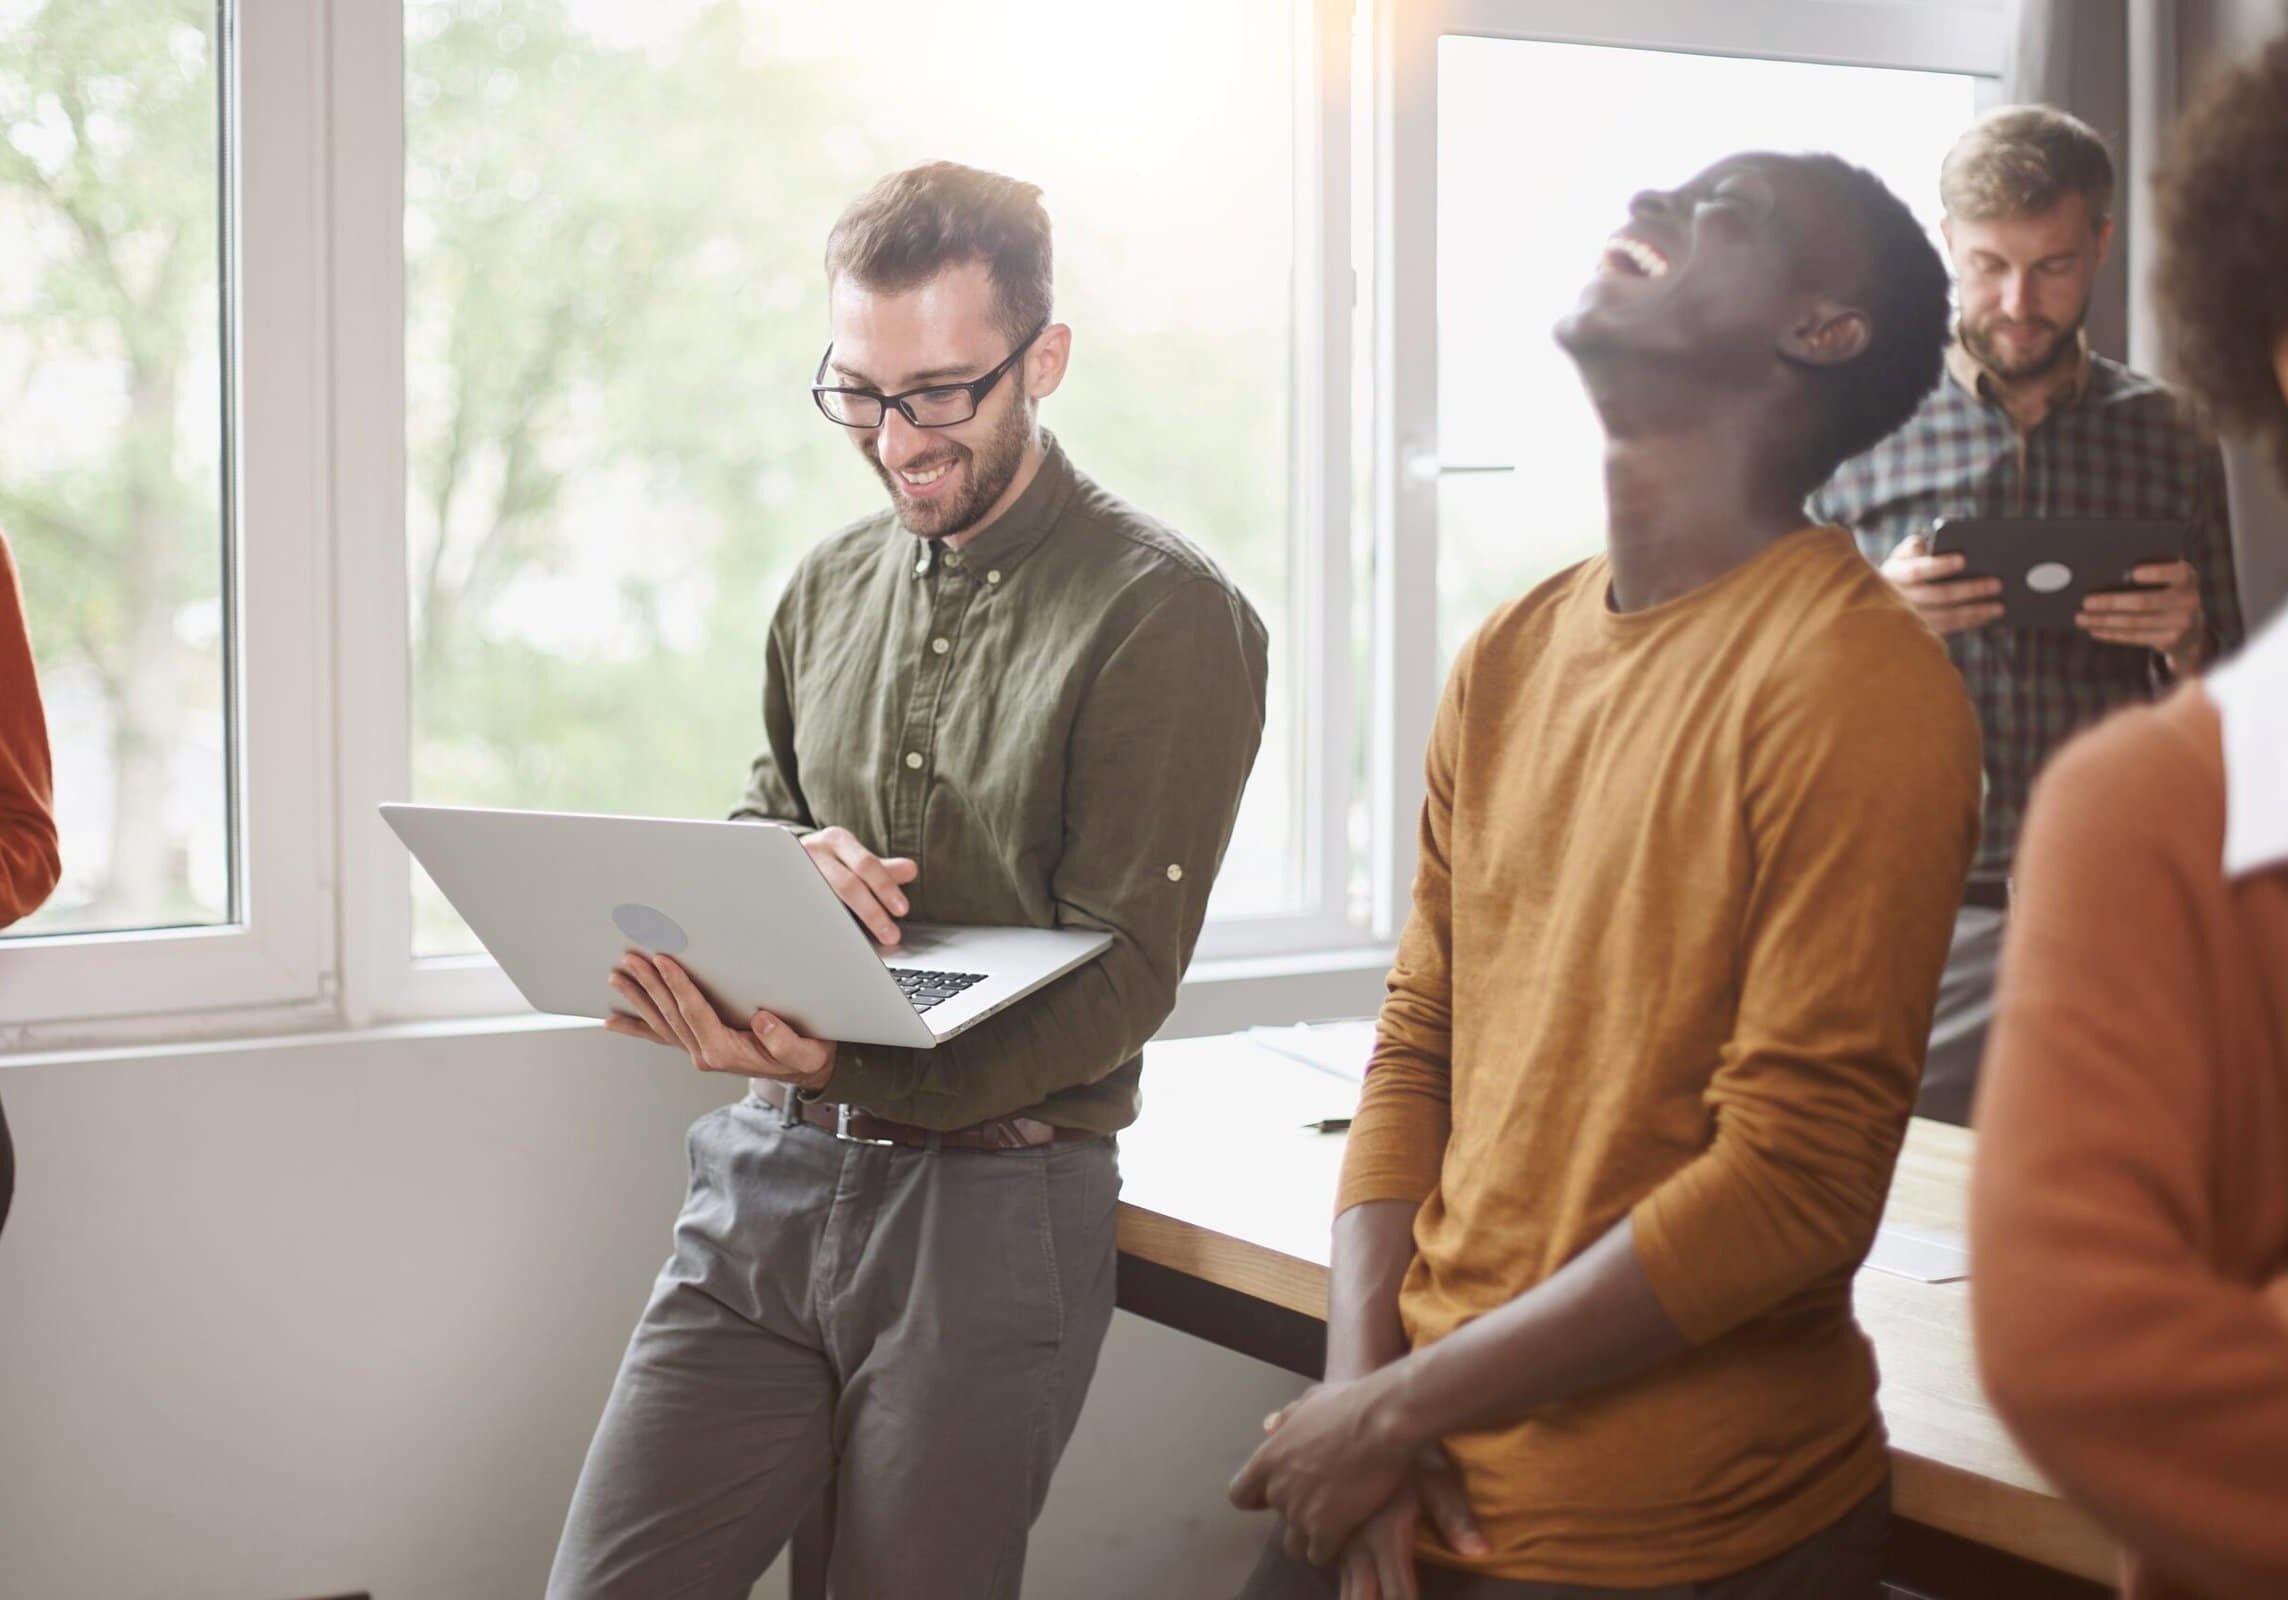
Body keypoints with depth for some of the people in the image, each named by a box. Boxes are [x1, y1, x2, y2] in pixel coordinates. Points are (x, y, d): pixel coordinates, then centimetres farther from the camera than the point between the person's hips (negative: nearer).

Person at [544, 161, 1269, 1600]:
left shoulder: (1167, 615, -8)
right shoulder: (833, 588, 12)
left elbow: (1121, 973, -13)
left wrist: (846, 1061, -27)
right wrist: (784, 865, -8)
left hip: (993, 1198, -5)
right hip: (768, 1178, 5)